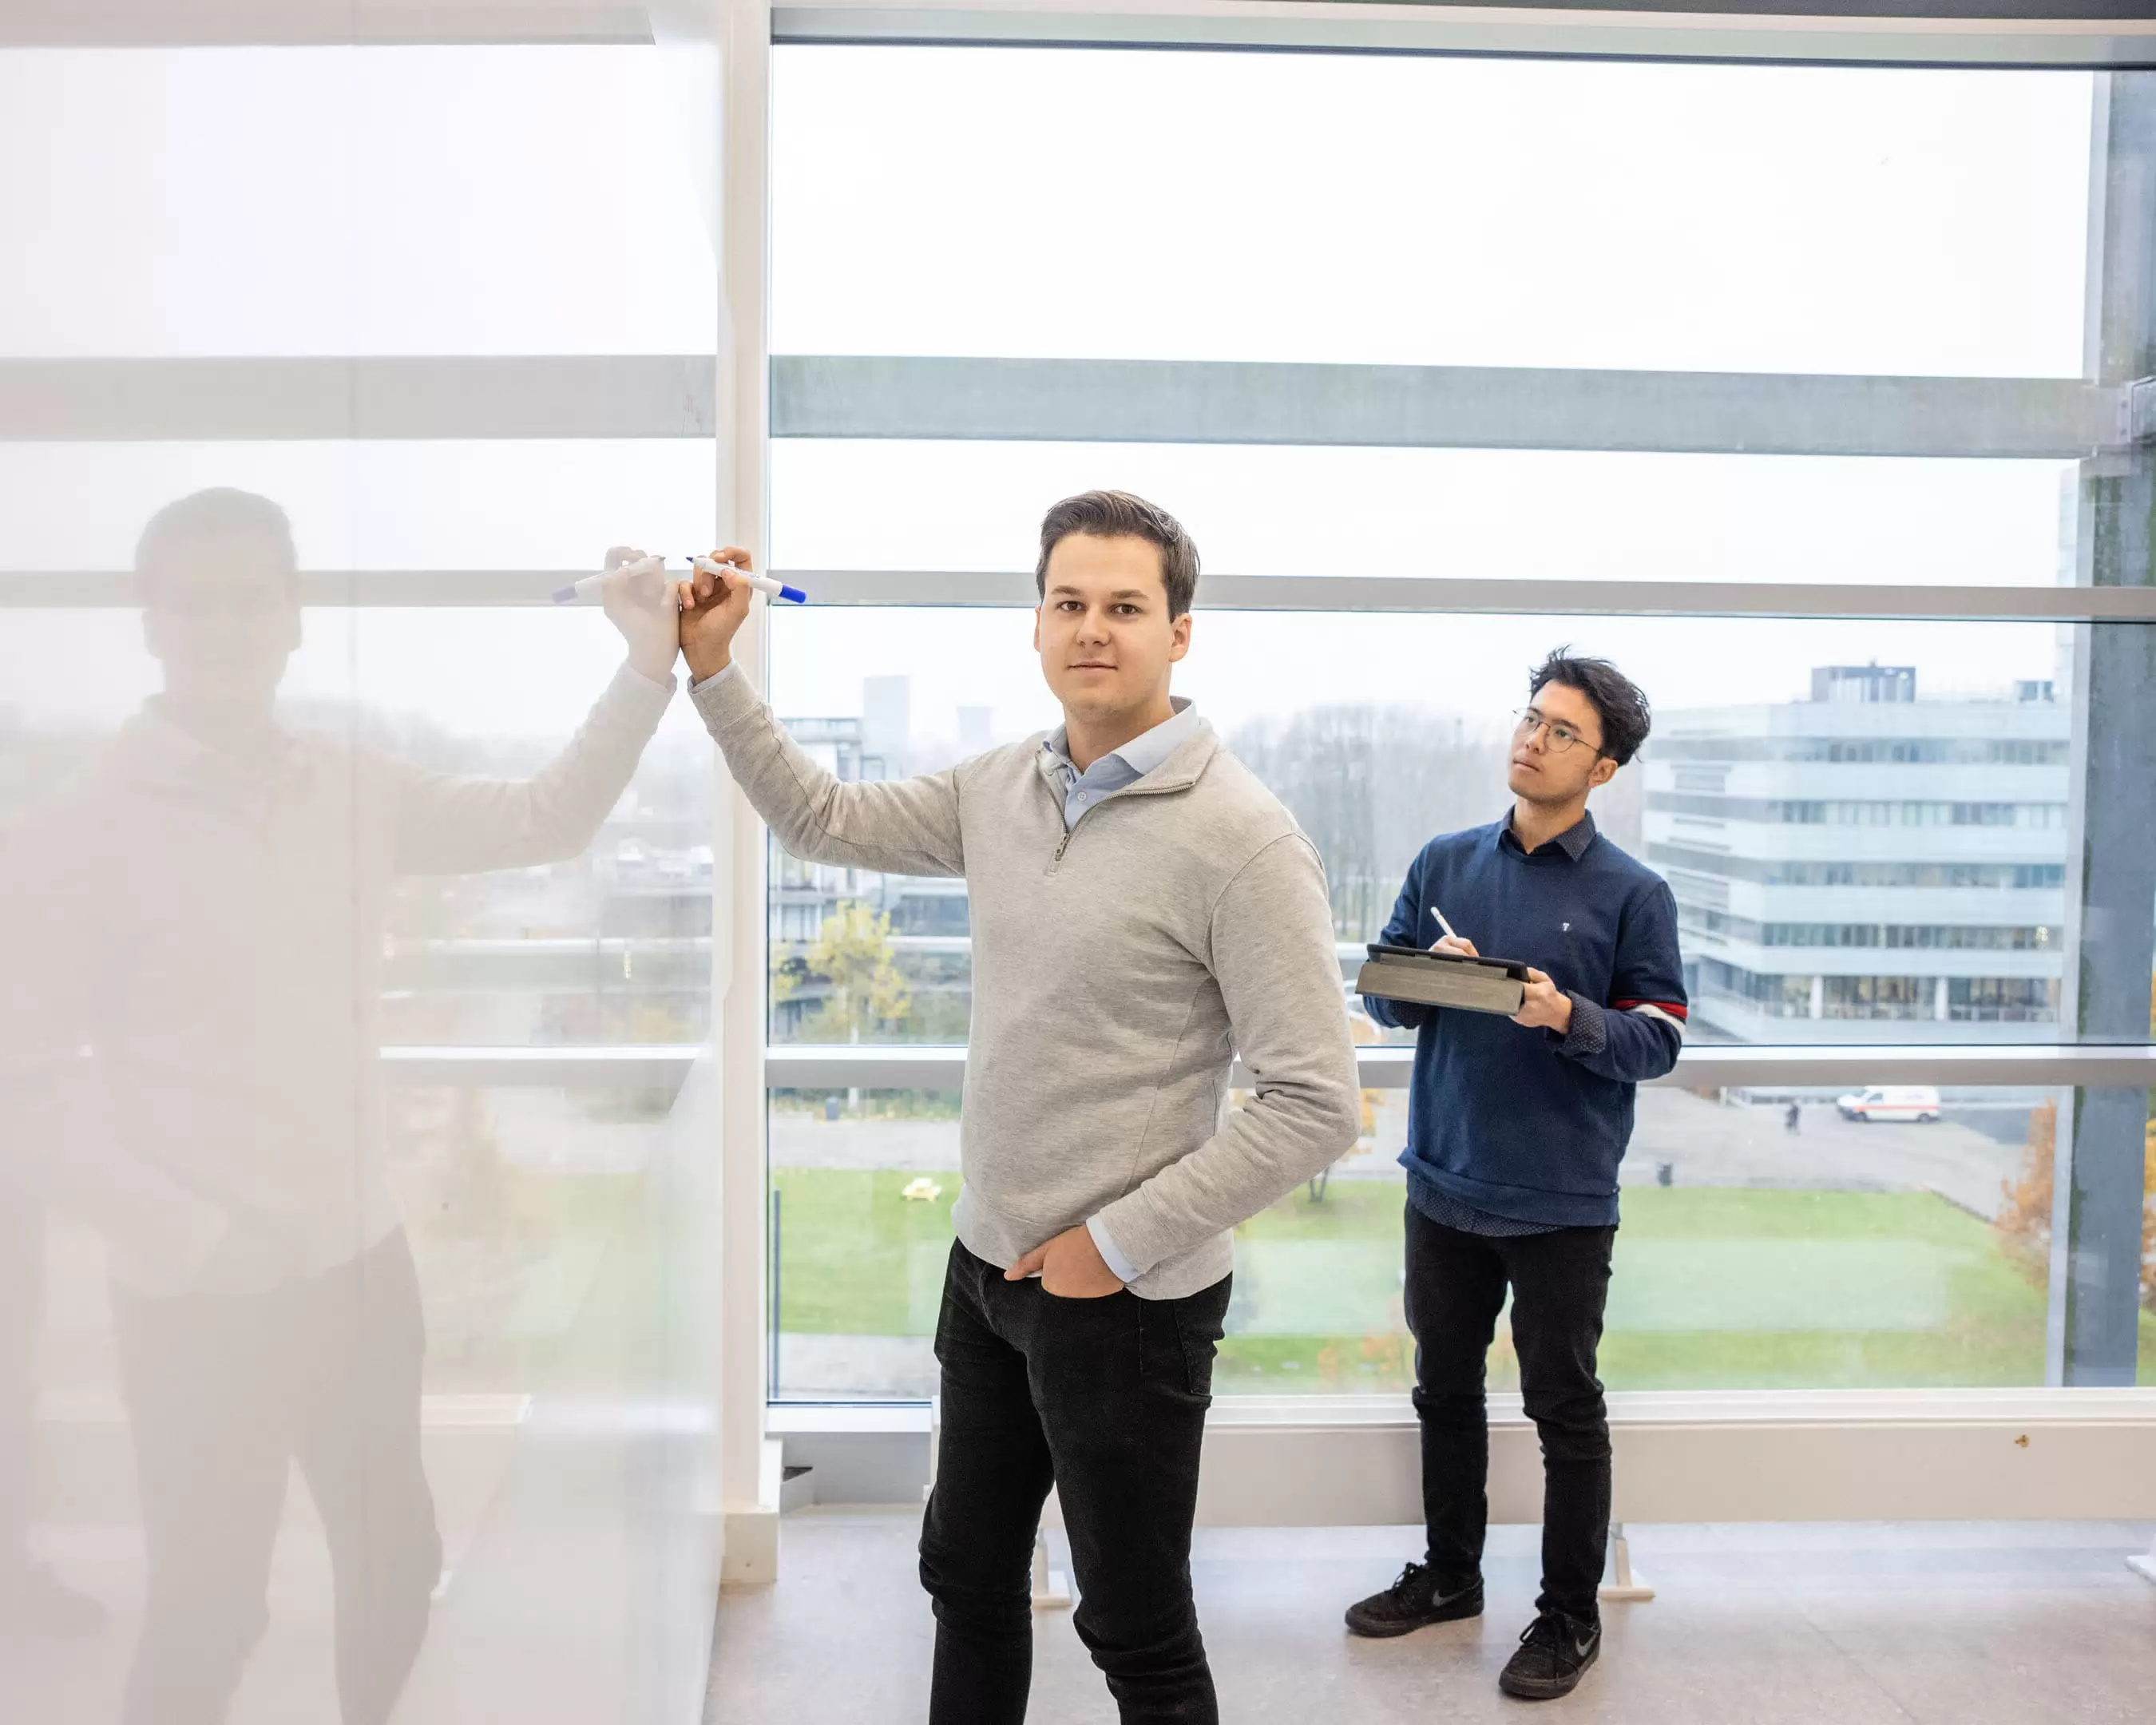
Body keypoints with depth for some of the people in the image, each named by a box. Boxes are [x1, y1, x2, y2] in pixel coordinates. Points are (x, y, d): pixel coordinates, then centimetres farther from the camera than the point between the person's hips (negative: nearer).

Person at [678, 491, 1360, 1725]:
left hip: (1129, 1299, -6)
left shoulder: (1243, 838, -20)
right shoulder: (998, 791, 2)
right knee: (969, 1573, 23)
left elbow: (1317, 1104, -21)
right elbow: (821, 818, 16)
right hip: (989, 1263, 7)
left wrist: (1119, 1242, -18)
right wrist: (714, 667, 7)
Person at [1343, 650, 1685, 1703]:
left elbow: (1658, 1039, -7)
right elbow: (1382, 995, 7)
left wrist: (1569, 1016, -24)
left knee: (1565, 1410, 8)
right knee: (1445, 1389, 18)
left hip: (1559, 1202, -4)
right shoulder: (1443, 864, 5)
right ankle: (1450, 1574, 36)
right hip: (1443, 1184, 4)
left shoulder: (1632, 893, -4)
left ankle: (1570, 1614, 24)